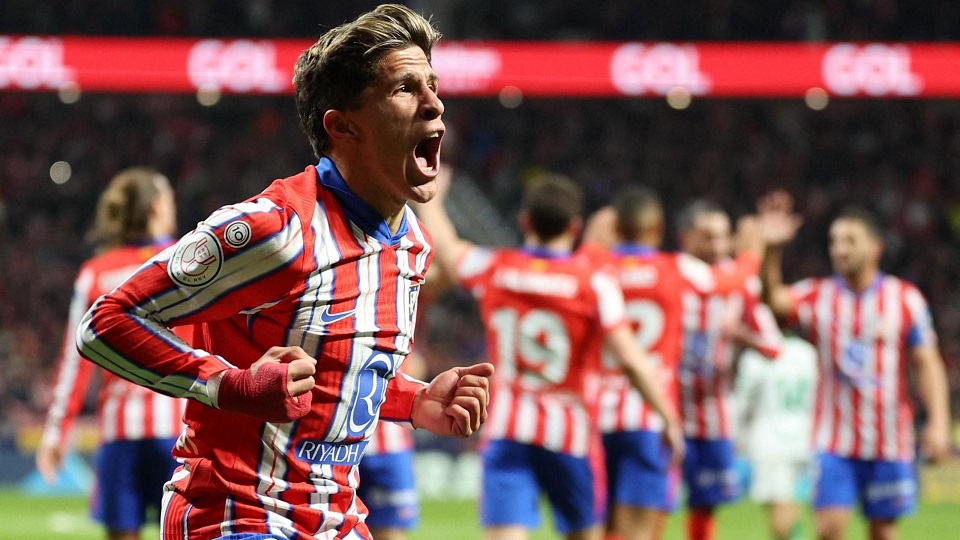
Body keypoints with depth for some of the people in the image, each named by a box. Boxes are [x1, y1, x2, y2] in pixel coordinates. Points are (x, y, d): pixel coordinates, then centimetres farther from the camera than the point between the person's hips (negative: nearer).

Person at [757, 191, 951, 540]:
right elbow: (772, 299, -18)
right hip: (834, 443, 0)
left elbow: (927, 364, 1)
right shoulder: (817, 297, 1)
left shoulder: (905, 299, 1)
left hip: (890, 443, 0)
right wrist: (772, 250, -34)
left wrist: (938, 423, -9)